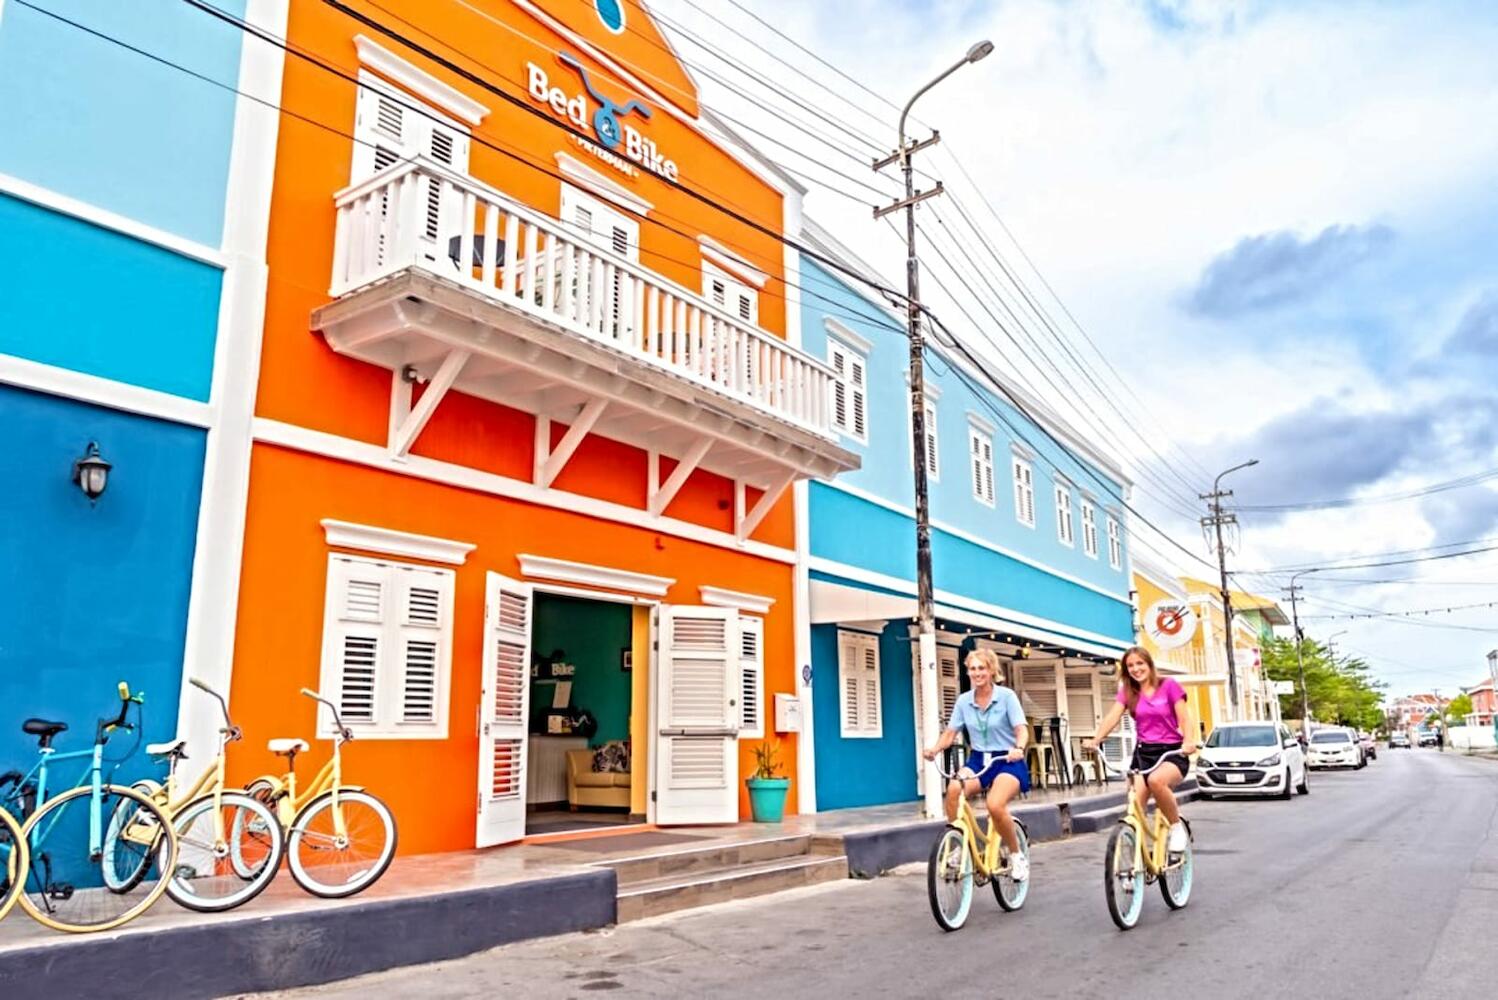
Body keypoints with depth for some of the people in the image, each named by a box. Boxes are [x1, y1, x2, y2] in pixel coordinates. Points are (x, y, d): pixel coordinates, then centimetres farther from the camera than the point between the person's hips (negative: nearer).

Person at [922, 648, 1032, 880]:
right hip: (978, 760, 4)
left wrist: (1019, 749, -38)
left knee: (995, 805, -31)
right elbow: (950, 732, -1)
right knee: (953, 789, -29)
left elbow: (1022, 729, -16)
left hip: (1007, 761, -3)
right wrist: (935, 749, -22)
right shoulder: (964, 700, 1)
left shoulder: (1007, 696, -10)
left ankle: (1017, 856, -3)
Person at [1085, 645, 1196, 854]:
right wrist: (1096, 740, -25)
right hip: (1143, 753, 3)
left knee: (1156, 780, -36)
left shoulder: (1169, 685, -1)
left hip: (1172, 752, -3)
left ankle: (1177, 826, -10)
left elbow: (1183, 719, -7)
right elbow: (1113, 716, -6)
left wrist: (1188, 741, -29)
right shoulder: (1127, 692, 8)